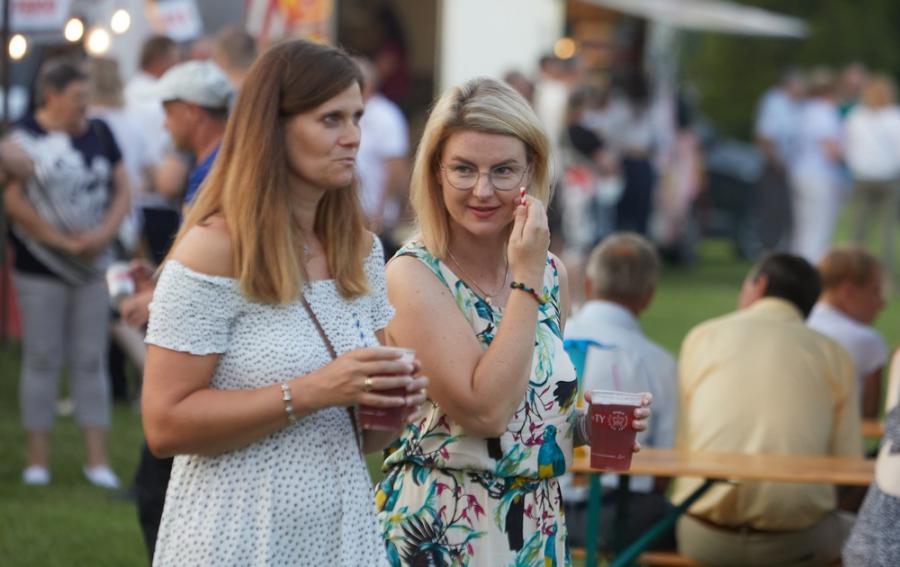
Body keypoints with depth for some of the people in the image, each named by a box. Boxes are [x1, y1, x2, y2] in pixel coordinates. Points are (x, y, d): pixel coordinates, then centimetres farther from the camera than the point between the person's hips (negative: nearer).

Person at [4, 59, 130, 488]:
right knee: (42, 360, 2)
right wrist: (61, 240, -13)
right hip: (40, 268, -4)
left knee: (91, 360, 5)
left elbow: (122, 190, 9)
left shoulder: (100, 134, 7)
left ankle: (98, 459, 8)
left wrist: (104, 234, -8)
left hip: (92, 267, 4)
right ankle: (38, 459, 10)